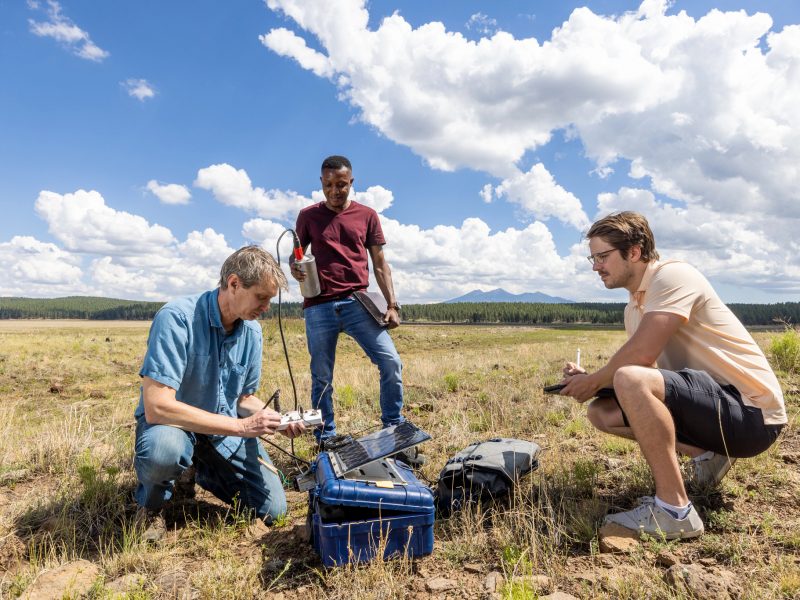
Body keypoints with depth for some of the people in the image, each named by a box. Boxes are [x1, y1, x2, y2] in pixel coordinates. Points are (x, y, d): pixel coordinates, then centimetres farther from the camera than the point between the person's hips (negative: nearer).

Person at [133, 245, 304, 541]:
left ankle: (204, 470, 25)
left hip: (226, 428, 5)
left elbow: (245, 398, 5)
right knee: (164, 450, -40)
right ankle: (151, 504, -3)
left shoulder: (252, 331, -6)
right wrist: (241, 427, -31)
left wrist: (277, 419, -16)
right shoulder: (177, 318, -27)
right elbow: (157, 406, -33)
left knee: (273, 509, -1)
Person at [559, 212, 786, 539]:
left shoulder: (672, 274, -16)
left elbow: (642, 356, -27)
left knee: (631, 380, -32)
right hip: (714, 404, 9)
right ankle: (705, 455, 11)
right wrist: (589, 380, -6)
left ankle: (674, 511, -21)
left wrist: (593, 381, -10)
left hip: (751, 413, -9)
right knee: (600, 412, 5)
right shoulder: (635, 308, 11)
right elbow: (640, 368, 11)